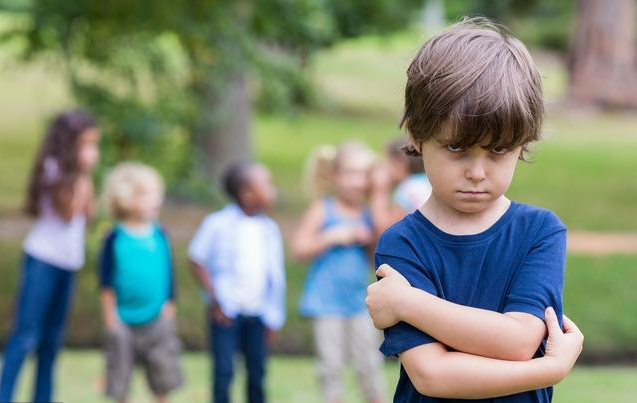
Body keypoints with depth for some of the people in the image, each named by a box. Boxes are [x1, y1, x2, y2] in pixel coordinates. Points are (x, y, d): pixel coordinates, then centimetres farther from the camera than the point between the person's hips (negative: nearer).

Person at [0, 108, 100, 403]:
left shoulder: (76, 173, 13)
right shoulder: (53, 169, -9)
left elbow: (88, 212, 7)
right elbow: (68, 212, -17)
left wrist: (87, 175, 3)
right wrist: (82, 174, -12)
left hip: (68, 262, 8)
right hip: (43, 259, -8)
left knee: (52, 339, 10)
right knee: (26, 335, -10)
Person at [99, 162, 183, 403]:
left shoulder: (160, 236, 0)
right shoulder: (115, 239, -10)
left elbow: (169, 276, 8)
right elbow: (107, 284, -5)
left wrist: (168, 309, 5)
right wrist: (111, 320, -6)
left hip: (156, 321, 3)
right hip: (124, 322, -3)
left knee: (163, 379, 8)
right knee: (120, 383, 7)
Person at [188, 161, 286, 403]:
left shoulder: (269, 229, 3)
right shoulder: (218, 224, -11)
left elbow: (276, 274, 8)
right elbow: (197, 259, -4)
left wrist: (273, 317, 7)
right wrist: (215, 298, -7)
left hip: (257, 312, 5)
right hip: (227, 311, -4)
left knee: (258, 370, 9)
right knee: (224, 371, -3)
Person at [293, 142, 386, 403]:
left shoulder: (369, 213, 6)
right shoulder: (323, 210, -2)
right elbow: (300, 249, -7)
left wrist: (368, 239, -11)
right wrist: (332, 237, -15)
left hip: (360, 301, 2)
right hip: (327, 301, -2)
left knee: (368, 364, 1)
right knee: (331, 365, 1)